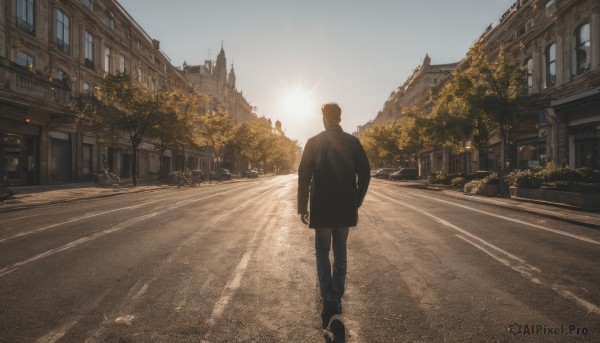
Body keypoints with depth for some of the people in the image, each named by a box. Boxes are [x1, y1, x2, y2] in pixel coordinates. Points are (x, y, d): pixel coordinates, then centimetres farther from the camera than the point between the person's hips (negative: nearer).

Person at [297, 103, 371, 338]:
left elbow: (304, 176, -6)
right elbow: (365, 173, 0)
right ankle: (337, 301, 27)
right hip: (346, 209, 2)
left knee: (322, 252, 8)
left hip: (322, 208, -2)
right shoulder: (353, 142, 1)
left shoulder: (314, 142, -3)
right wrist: (357, 202, 10)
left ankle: (330, 306, -7)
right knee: (340, 251, 17)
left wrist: (302, 207, 0)